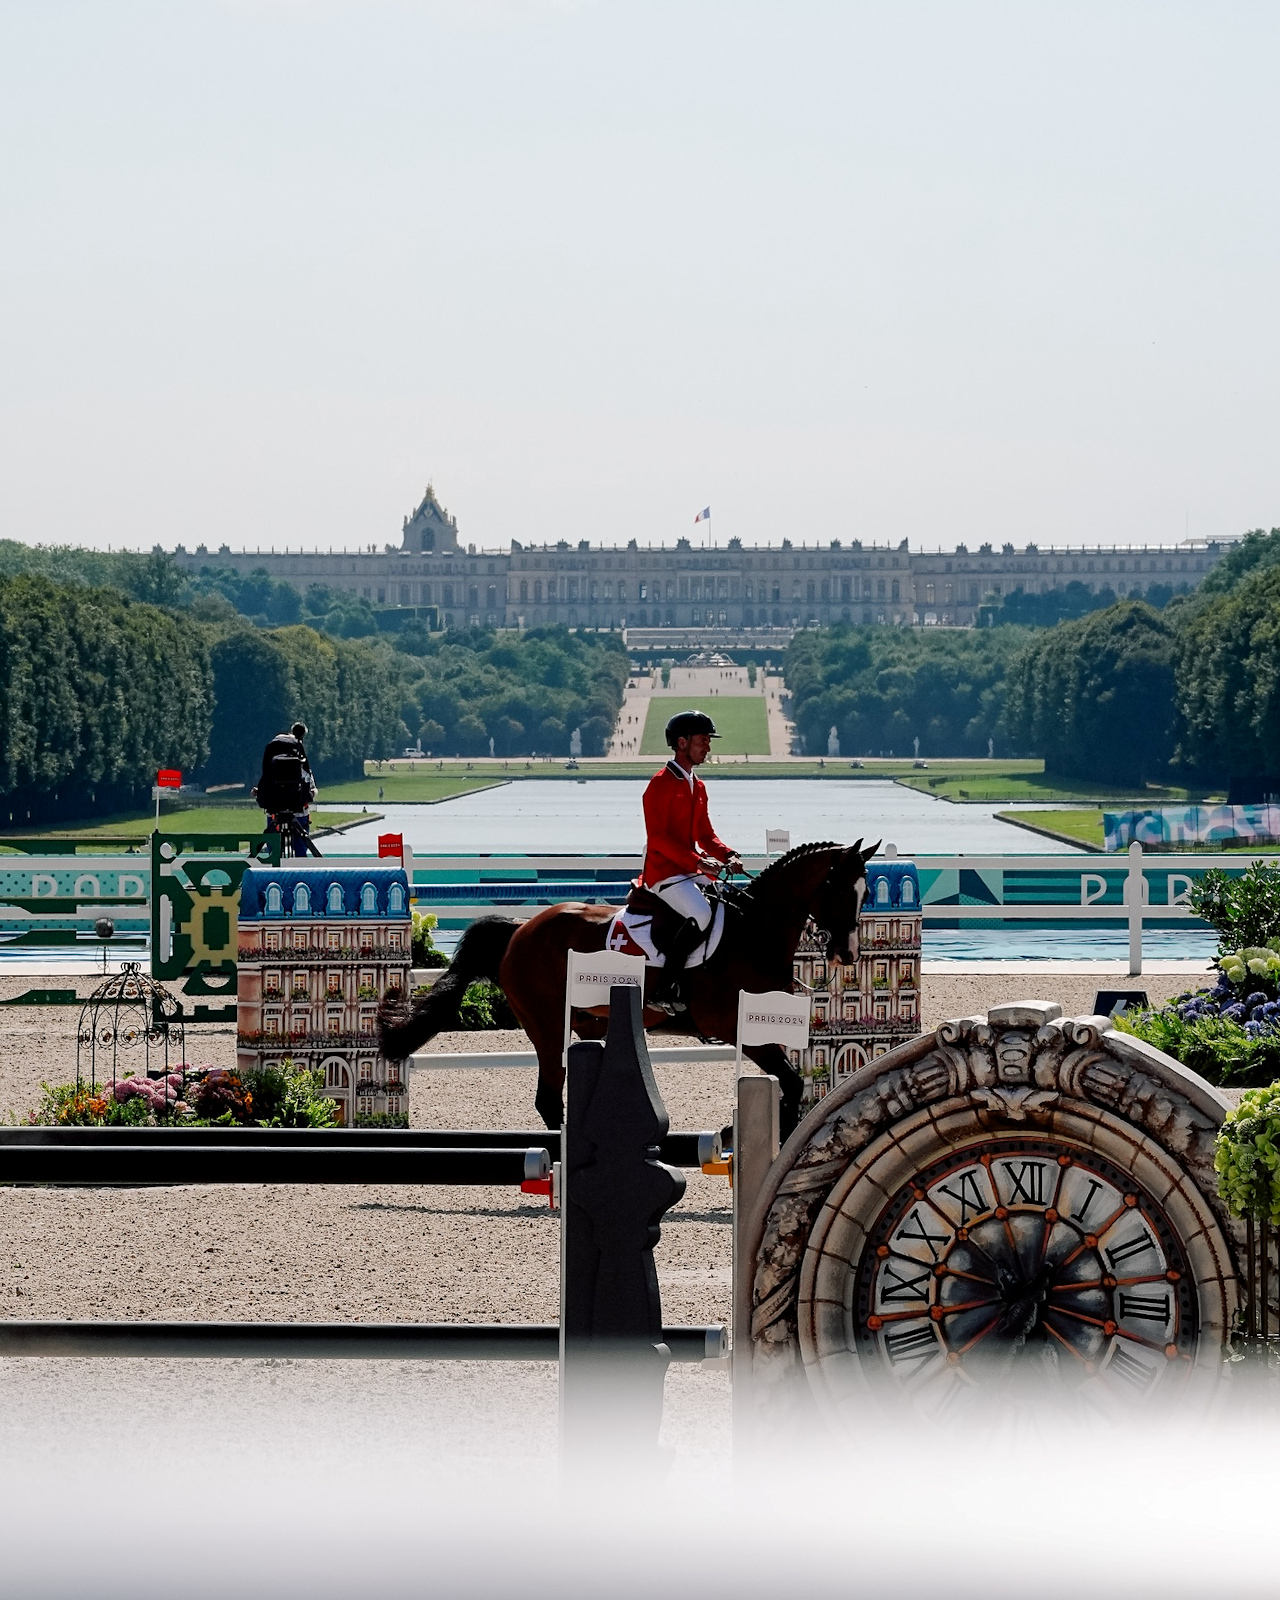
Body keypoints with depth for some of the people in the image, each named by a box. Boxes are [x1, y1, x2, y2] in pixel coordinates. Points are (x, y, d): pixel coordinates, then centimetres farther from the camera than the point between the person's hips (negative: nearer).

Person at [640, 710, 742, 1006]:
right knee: (701, 914, -31)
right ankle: (669, 984, -22)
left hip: (691, 872, 9)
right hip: (663, 872, -9)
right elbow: (658, 837, -17)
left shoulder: (698, 787, 18)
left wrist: (728, 856, 1)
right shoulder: (661, 784, -10)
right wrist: (697, 861, -26)